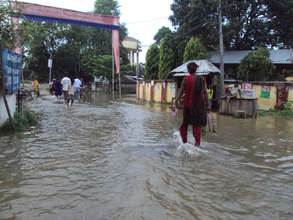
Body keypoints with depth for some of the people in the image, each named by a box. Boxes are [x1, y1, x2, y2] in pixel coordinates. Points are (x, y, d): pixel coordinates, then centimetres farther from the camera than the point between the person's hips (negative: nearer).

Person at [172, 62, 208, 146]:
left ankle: (184, 141, 22)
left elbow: (180, 92, -6)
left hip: (188, 104, 0)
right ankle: (197, 142, 4)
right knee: (197, 124, 11)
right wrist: (206, 103, 4)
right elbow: (205, 92, -3)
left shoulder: (186, 79, -4)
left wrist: (175, 103, -3)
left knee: (185, 122, 17)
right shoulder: (202, 79, -1)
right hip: (198, 104, 0)